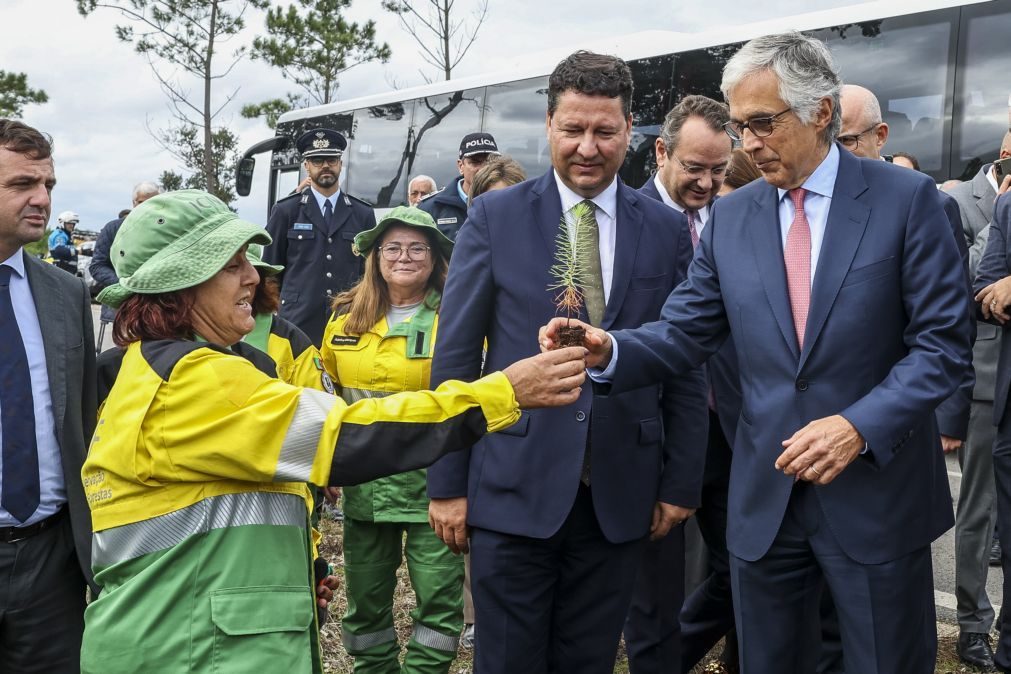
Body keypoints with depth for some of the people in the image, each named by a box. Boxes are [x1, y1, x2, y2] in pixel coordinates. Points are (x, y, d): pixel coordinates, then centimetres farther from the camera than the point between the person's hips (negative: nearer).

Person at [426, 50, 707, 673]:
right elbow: (455, 358, -2)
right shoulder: (495, 216, -2)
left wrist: (681, 484, 4)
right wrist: (448, 482, -3)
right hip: (513, 487, -1)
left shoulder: (668, 230, 3)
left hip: (620, 495, 2)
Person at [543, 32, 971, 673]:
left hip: (878, 492, -2)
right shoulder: (731, 217, 4)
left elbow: (944, 343, -8)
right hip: (765, 497, 3)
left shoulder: (907, 199, -6)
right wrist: (609, 350, -17)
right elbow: (684, 334, 3)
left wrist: (860, 426, -21)